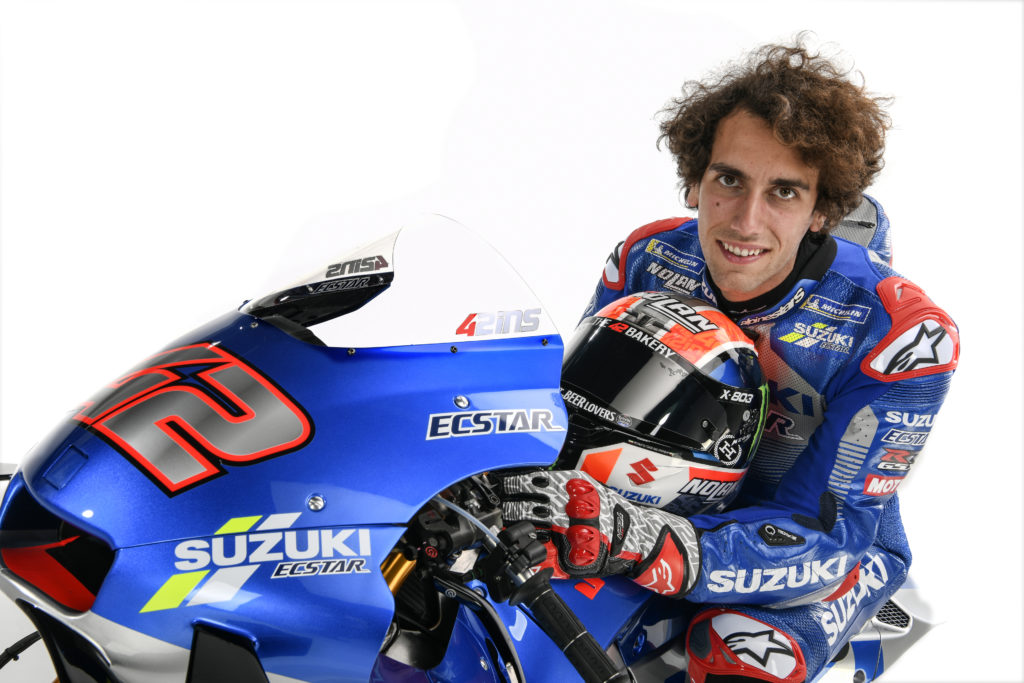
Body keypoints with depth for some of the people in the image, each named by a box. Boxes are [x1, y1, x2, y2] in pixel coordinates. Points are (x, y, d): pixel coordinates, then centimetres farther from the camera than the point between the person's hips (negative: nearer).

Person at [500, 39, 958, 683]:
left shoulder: (903, 333, -27)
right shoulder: (647, 260, -13)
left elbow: (826, 534, -31)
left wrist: (648, 543, -48)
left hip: (839, 542, -4)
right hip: (685, 497, 4)